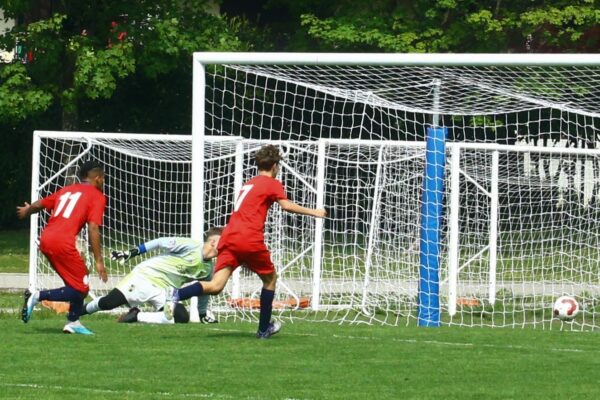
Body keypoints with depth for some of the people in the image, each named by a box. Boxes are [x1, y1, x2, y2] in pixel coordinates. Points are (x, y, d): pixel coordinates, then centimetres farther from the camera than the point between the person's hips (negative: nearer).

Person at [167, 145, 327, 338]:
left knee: (216, 286, -8)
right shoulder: (272, 184, 7)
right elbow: (286, 205, -9)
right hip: (250, 240, -6)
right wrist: (313, 212, -1)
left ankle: (178, 295, -33)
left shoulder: (248, 184, 30)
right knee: (270, 278, 19)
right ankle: (264, 329, 20)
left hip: (229, 237, 6)